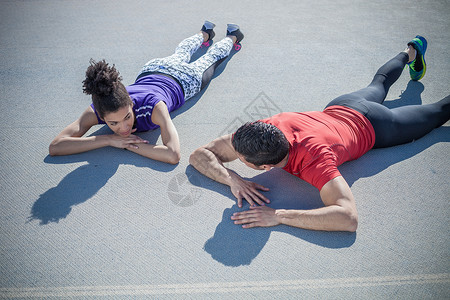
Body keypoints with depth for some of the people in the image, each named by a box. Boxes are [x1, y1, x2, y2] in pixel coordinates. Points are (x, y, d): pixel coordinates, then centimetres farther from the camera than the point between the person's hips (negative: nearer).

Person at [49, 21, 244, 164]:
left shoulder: (153, 105, -52)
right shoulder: (96, 111, -40)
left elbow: (173, 155, -61)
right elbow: (54, 147, -44)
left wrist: (128, 145, -53)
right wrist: (108, 139, -53)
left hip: (183, 79, -3)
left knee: (211, 58, 29)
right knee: (180, 54, 37)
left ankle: (232, 36, 59)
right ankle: (204, 33, 67)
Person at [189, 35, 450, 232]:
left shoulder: (314, 159, -51)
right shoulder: (263, 129, -37)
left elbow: (348, 217, -60)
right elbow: (200, 155, -31)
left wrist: (278, 216, -62)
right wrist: (233, 179, -49)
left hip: (372, 126, -4)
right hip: (338, 108, 5)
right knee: (378, 84, 39)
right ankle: (411, 52, 67)